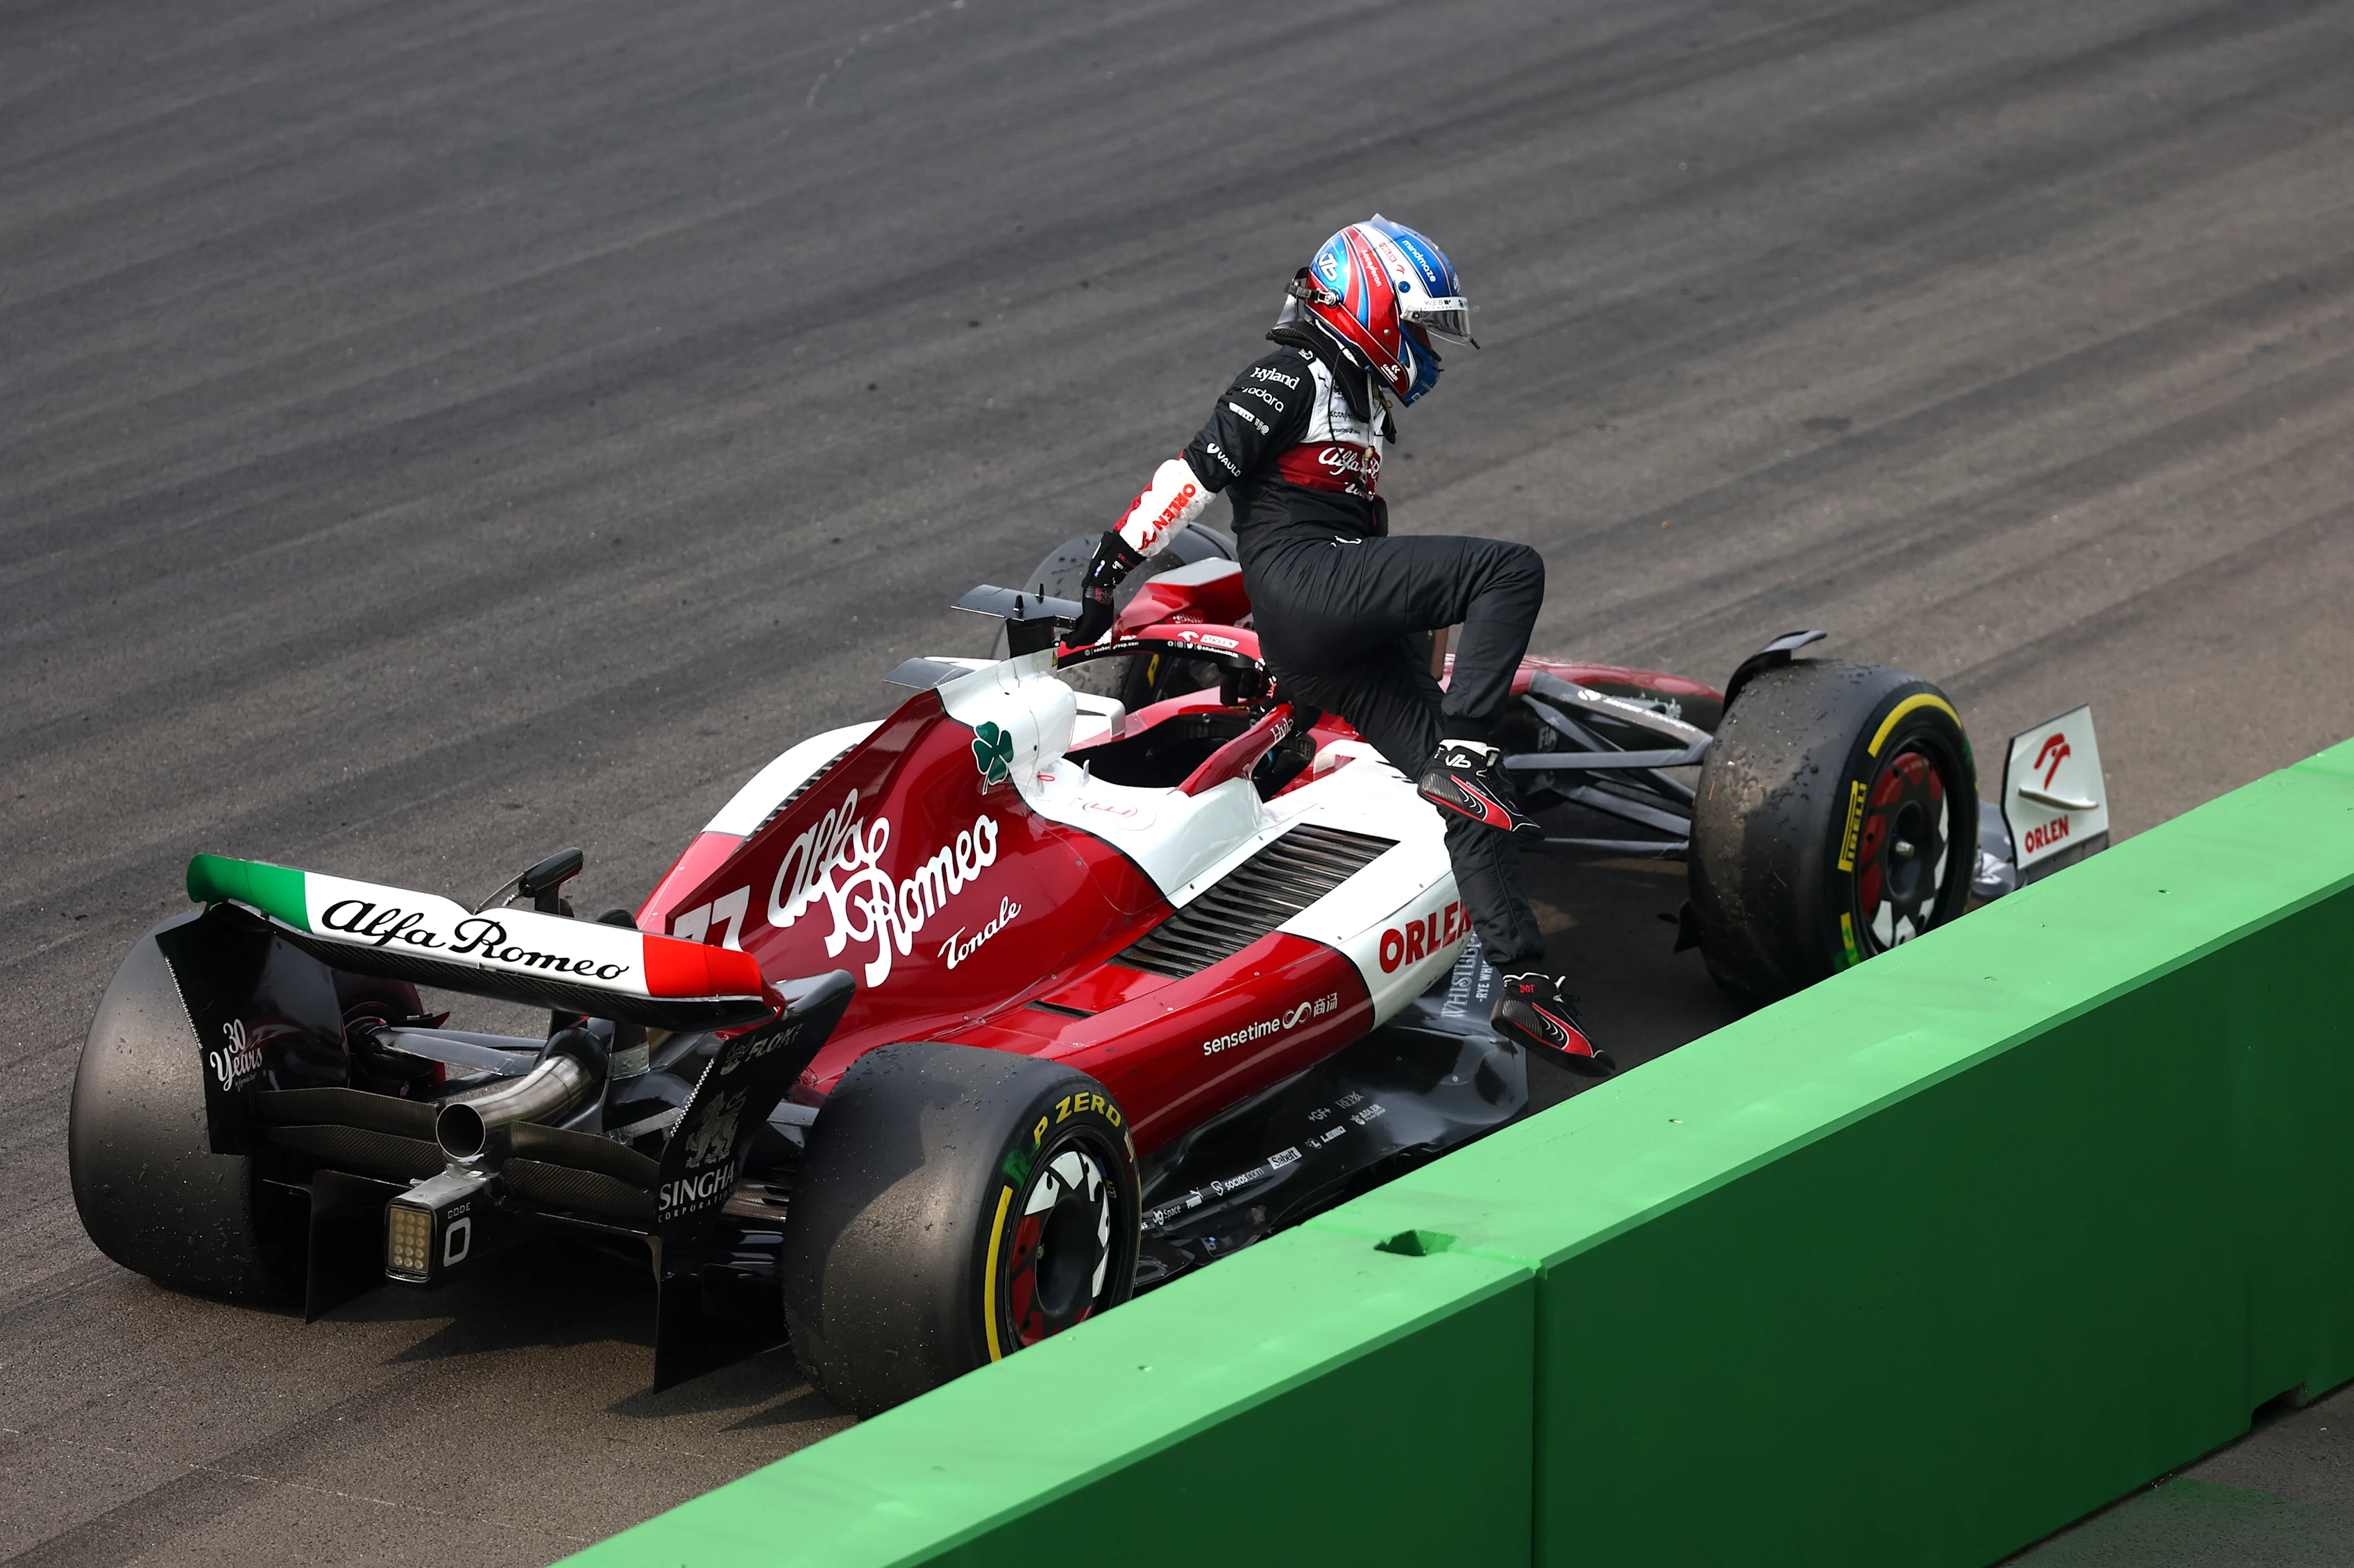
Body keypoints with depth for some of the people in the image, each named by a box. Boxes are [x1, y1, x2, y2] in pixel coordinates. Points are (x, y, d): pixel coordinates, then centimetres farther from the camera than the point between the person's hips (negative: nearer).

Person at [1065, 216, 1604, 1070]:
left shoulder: (1364, 407, 29)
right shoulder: (1292, 377, -1)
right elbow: (1195, 471, -8)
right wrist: (1113, 561, -12)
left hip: (1345, 653, 9)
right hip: (1298, 581, -9)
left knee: (1468, 791, -2)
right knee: (1514, 567, -21)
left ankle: (1522, 977, -6)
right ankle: (1464, 756, -29)